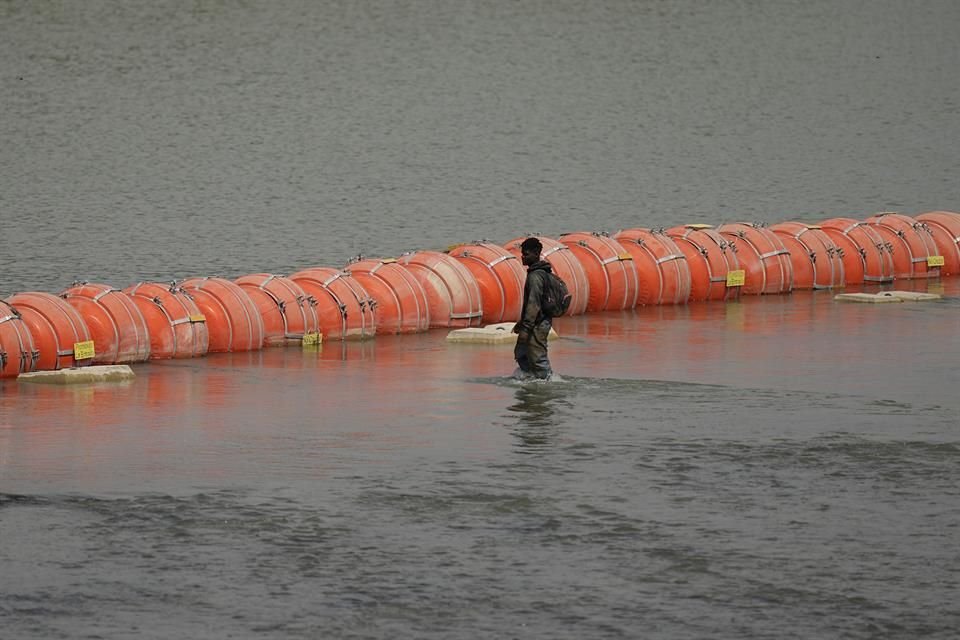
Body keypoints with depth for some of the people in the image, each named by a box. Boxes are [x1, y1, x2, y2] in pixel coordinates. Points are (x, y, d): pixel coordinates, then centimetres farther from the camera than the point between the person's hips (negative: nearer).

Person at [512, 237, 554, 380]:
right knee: (520, 353, 18)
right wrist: (522, 323, 29)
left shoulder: (535, 276, -18)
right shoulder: (541, 272, 14)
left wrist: (525, 328, -24)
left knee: (538, 357, -4)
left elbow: (533, 304, -23)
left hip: (537, 324, -10)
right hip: (540, 323, 10)